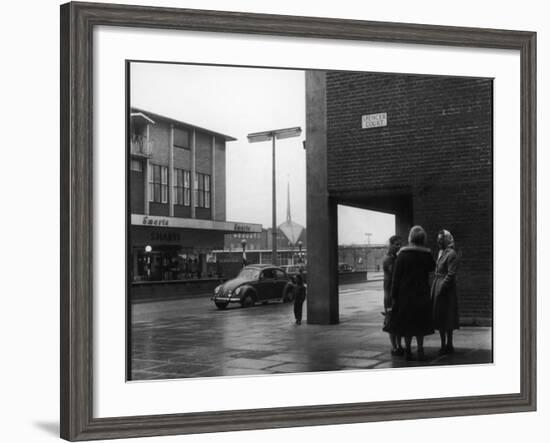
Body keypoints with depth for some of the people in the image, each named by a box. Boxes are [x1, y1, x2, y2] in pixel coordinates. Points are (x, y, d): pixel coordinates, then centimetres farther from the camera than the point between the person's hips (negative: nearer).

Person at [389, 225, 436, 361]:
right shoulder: (426, 254, -4)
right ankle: (420, 349, 9)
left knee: (406, 322, 7)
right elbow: (432, 267, 17)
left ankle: (408, 350, 8)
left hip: (405, 294, -1)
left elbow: (396, 276, -7)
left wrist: (394, 295, -3)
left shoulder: (402, 254, -8)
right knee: (421, 322, 10)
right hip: (422, 294, 1)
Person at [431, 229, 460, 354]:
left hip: (446, 288, -9)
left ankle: (449, 345, 4)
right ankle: (443, 345, 17)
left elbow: (451, 274, -17)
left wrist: (442, 288, -20)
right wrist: (435, 288, 15)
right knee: (439, 317, 10)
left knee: (446, 317, -4)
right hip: (437, 287, 9)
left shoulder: (451, 254, -12)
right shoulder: (441, 253, 15)